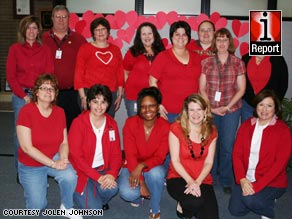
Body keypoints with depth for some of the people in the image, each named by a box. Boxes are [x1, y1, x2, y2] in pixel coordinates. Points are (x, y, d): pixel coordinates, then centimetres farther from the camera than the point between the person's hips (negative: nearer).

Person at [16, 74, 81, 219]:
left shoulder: (59, 112, -6)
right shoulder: (26, 111, -19)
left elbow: (64, 142, 0)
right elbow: (26, 147, -22)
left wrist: (63, 158, -21)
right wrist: (53, 163, -25)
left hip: (54, 158, 2)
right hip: (30, 165, -2)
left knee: (70, 176, -29)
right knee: (37, 207, -4)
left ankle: (67, 207, 0)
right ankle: (31, 185, 30)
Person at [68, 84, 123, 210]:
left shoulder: (112, 124, 0)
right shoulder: (78, 123, -14)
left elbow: (116, 154, -1)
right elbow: (76, 156, -17)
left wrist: (112, 174, -21)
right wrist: (98, 177, -24)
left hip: (103, 169, 4)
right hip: (82, 171, -3)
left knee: (112, 189, -27)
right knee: (93, 208, -15)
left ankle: (100, 199, 10)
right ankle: (79, 193, 18)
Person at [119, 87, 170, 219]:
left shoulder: (165, 126, -15)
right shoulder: (130, 123, -15)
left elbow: (160, 157, -16)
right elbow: (130, 155, -18)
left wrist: (141, 166, -36)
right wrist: (141, 183, -26)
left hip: (153, 168, 0)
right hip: (132, 166, 0)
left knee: (156, 173, -36)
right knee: (127, 193, -30)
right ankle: (138, 196, 10)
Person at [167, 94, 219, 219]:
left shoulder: (211, 131, 1)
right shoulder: (176, 128, -10)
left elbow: (208, 163, -1)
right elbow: (175, 161, -10)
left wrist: (197, 182, -16)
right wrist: (190, 181, -20)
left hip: (203, 180, 4)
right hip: (179, 178, -3)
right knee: (196, 201, -34)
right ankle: (184, 207, 4)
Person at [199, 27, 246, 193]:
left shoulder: (238, 63, 3)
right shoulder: (206, 63, 5)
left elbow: (241, 89, 2)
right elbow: (202, 88, 4)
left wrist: (227, 107, -8)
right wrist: (210, 107, -7)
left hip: (231, 110, 0)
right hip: (210, 110, 1)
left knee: (227, 146, 4)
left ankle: (226, 180, 20)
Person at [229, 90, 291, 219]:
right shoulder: (246, 125, 3)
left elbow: (280, 162, -15)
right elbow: (237, 154, -1)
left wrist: (257, 186, -21)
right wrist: (242, 179, -16)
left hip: (272, 182, -4)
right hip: (246, 180, 4)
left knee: (249, 200, -28)